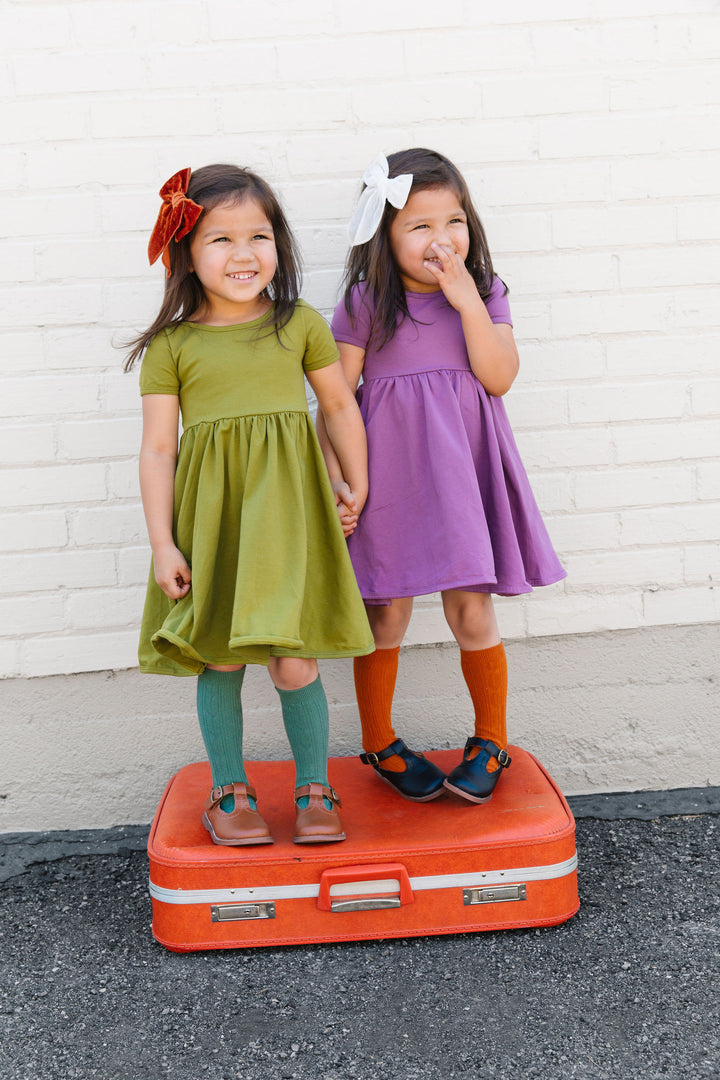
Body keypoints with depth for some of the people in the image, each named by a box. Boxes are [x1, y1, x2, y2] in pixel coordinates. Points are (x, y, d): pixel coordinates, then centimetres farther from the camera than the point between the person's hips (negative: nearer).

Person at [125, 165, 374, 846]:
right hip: (211, 516, 0)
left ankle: (314, 790, 22)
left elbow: (340, 407, 13)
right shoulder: (171, 346, -1)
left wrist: (357, 486, 9)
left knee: (293, 661, 1)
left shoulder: (302, 324, 3)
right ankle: (229, 791, 27)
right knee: (220, 660, 8)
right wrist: (162, 543, -5)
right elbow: (158, 446, -1)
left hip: (288, 512, 0)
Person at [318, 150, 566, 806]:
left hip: (464, 469, 2)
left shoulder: (486, 294, 6)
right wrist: (334, 480, -9)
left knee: (471, 611, 4)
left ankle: (491, 742, 25)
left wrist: (466, 298, -13)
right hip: (389, 472, -1)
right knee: (387, 614, 7)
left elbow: (499, 377, -8)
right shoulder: (365, 303, -2)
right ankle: (379, 744, 26)